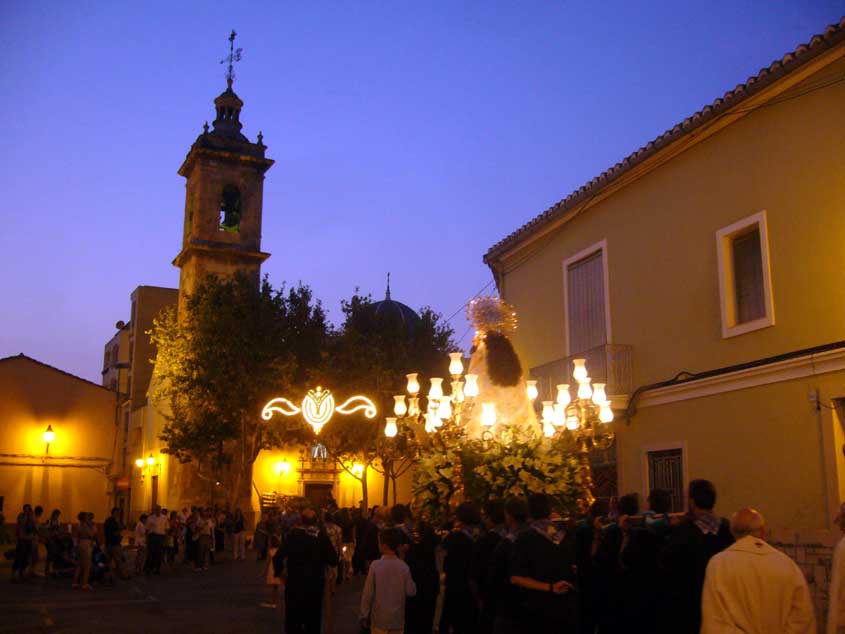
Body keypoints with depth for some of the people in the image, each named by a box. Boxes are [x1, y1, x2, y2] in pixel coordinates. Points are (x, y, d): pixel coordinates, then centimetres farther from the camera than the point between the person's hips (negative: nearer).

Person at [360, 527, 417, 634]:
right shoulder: (404, 567, -10)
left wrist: (364, 615, 1)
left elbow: (367, 593, -10)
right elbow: (411, 591, -2)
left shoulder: (375, 565, -15)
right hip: (398, 619, 2)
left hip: (380, 619, -2)